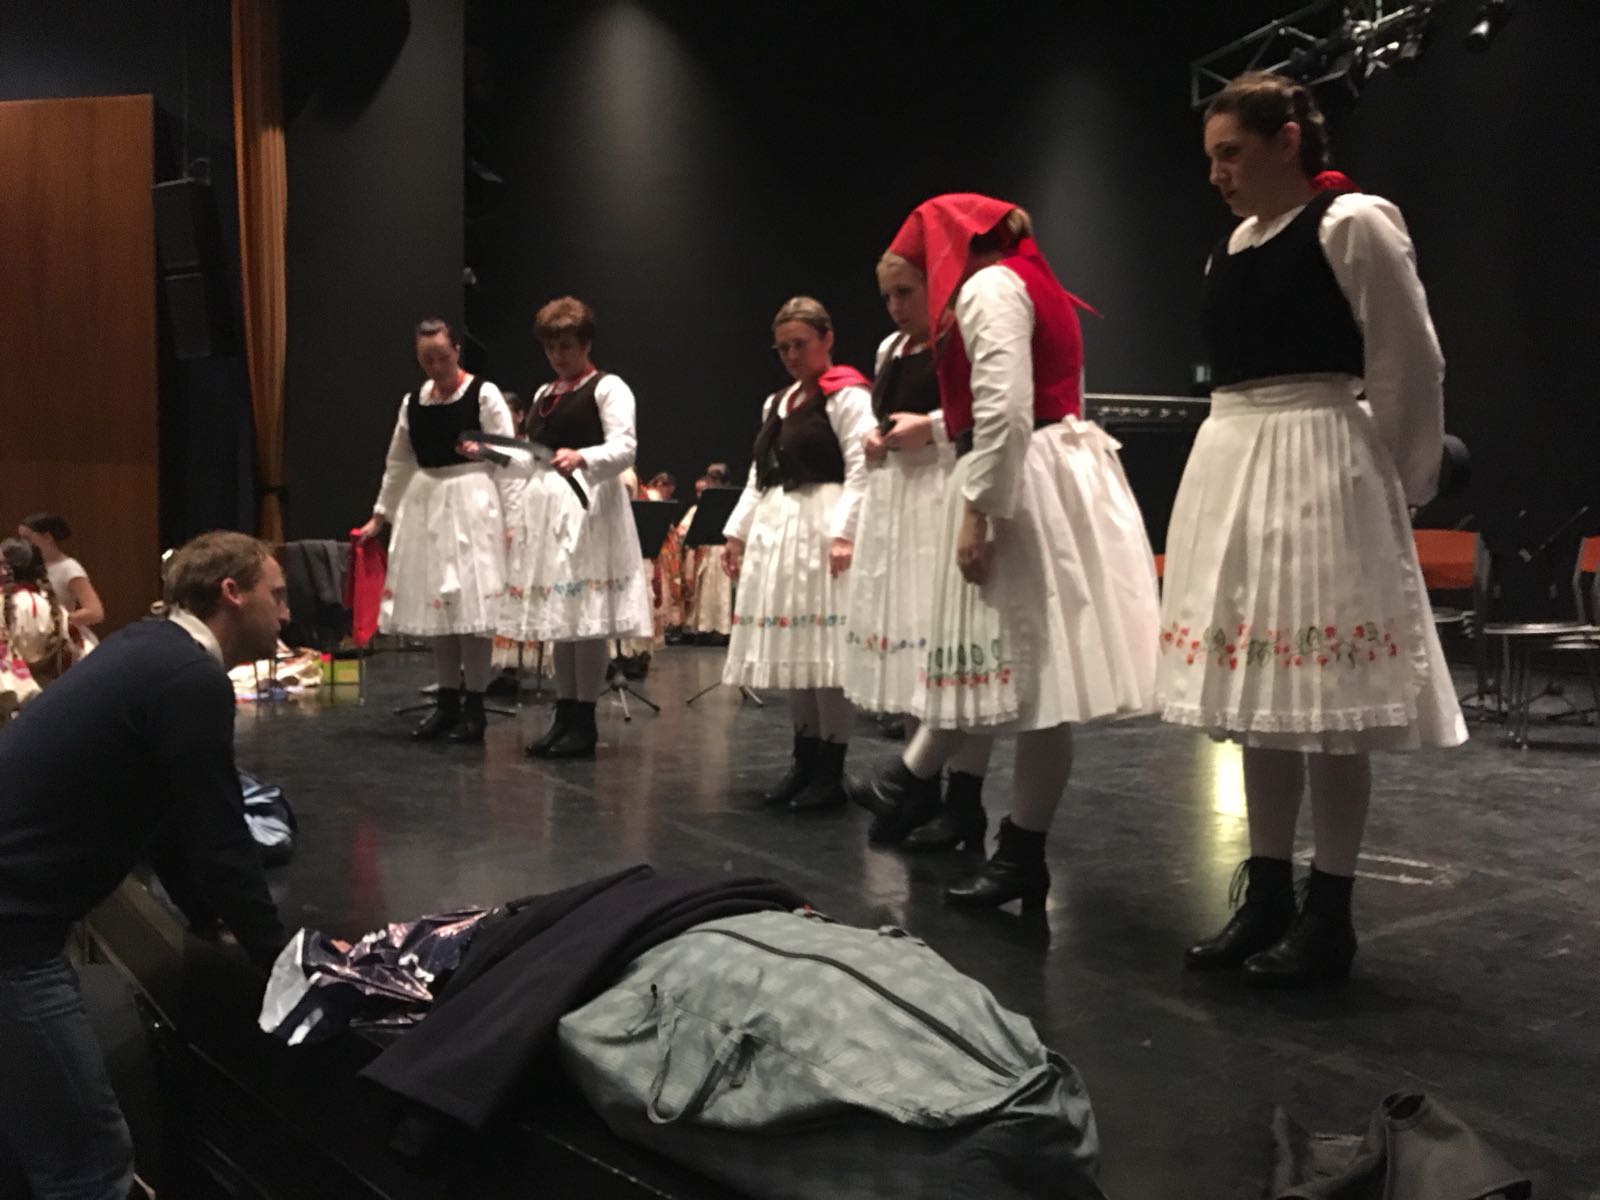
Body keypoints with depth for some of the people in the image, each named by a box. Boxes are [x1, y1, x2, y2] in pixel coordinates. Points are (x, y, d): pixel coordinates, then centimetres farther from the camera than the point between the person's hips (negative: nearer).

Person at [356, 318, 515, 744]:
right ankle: (447, 701, 15)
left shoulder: (484, 395, -4)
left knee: (472, 600, -7)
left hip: (473, 503, -5)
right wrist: (379, 516, 19)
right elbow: (398, 463, 18)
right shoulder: (412, 402, 11)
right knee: (435, 601, 6)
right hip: (425, 504, 6)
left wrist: (512, 517, -12)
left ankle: (473, 705, 1)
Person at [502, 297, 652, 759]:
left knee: (586, 616, -8)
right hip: (544, 506, 8)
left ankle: (585, 722, -3)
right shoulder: (543, 394, 20)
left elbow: (626, 447, -15)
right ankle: (564, 715, 14)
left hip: (588, 506, -8)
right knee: (557, 616, 8)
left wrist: (582, 457, -33)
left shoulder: (608, 387, -3)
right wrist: (517, 515, 17)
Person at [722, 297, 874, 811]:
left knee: (826, 649, -9)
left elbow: (861, 470, -14)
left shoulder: (847, 395, -5)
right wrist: (737, 531, 16)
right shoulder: (777, 402, 21)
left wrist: (844, 534, -22)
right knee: (791, 648, 10)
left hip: (821, 529, -9)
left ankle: (831, 772, -2)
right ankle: (804, 762, 19)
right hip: (775, 530, 9)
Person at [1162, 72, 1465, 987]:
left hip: (1320, 470, -8)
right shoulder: (1234, 247, 14)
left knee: (1326, 698, -5)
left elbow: (1410, 369, -6)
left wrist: (1395, 487, 0)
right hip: (1231, 468, 8)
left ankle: (1330, 915, 5)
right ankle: (1268, 895, 18)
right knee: (1257, 692, 9)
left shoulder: (1353, 225, -6)